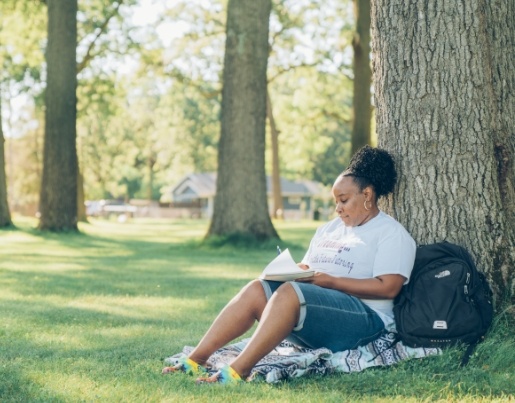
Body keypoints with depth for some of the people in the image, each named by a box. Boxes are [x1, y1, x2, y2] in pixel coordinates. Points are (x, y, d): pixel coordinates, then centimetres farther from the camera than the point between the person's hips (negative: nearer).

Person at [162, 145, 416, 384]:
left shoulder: (392, 233, 1)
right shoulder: (330, 228, 25)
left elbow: (388, 287, -13)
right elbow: (306, 267, 25)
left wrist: (330, 281, -16)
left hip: (363, 320, -7)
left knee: (290, 292, -32)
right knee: (256, 289, -16)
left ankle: (237, 372, -40)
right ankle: (196, 360, -24)